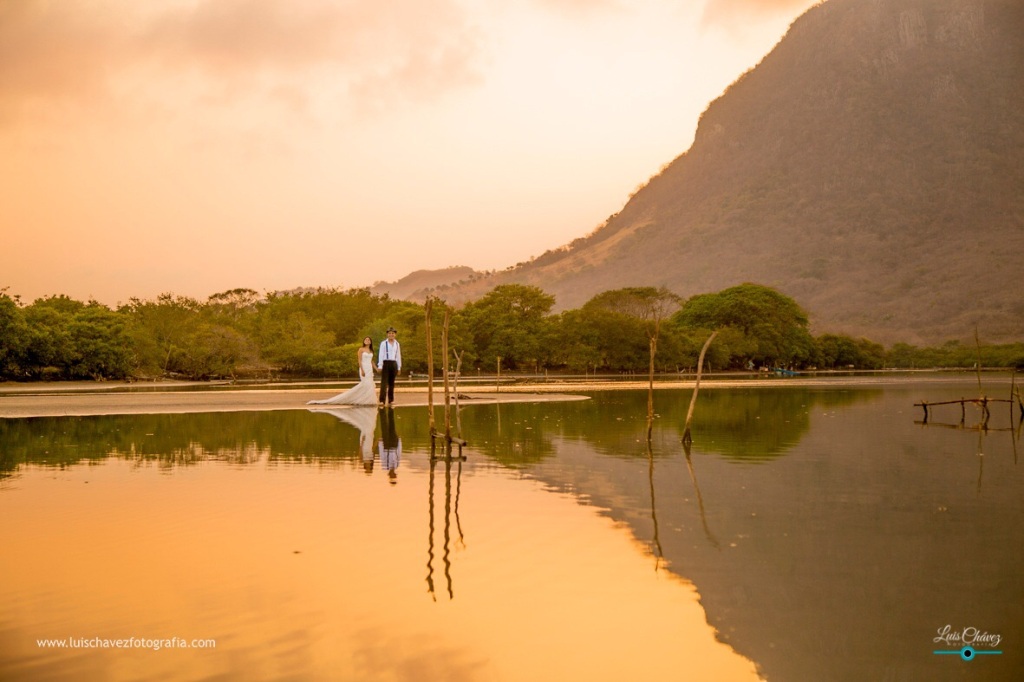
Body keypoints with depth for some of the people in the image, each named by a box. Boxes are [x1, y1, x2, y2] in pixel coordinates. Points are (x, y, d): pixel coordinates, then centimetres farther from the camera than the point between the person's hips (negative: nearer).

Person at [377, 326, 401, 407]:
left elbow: (398, 356, 13)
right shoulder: (383, 343, -3)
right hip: (386, 363, -4)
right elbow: (380, 355, -6)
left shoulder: (397, 344, 11)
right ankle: (381, 401, -15)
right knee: (384, 382, -10)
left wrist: (399, 367, 11)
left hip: (394, 364, 4)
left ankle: (390, 400, 13)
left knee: (391, 383, 8)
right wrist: (380, 366, -13)